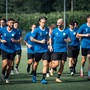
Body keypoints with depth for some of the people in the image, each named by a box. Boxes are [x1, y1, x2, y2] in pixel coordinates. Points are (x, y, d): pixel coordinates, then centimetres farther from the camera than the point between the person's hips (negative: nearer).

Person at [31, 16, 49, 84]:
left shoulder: (47, 29, 3)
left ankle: (43, 79, -10)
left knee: (45, 64, -11)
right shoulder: (37, 30, -11)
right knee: (36, 63, 14)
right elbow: (32, 39, -10)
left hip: (45, 49, 2)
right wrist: (40, 41, -16)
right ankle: (34, 75, 40)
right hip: (38, 49, -2)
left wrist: (47, 40, 6)